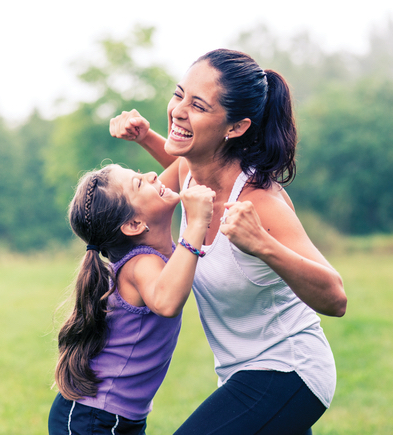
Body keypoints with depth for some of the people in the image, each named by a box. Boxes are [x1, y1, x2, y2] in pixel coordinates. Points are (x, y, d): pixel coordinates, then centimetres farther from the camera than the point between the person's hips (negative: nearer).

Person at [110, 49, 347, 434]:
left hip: (286, 375, -8)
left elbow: (334, 300, -30)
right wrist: (146, 138, 3)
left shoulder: (259, 200, -27)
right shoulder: (191, 172, -5)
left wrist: (263, 245, -44)